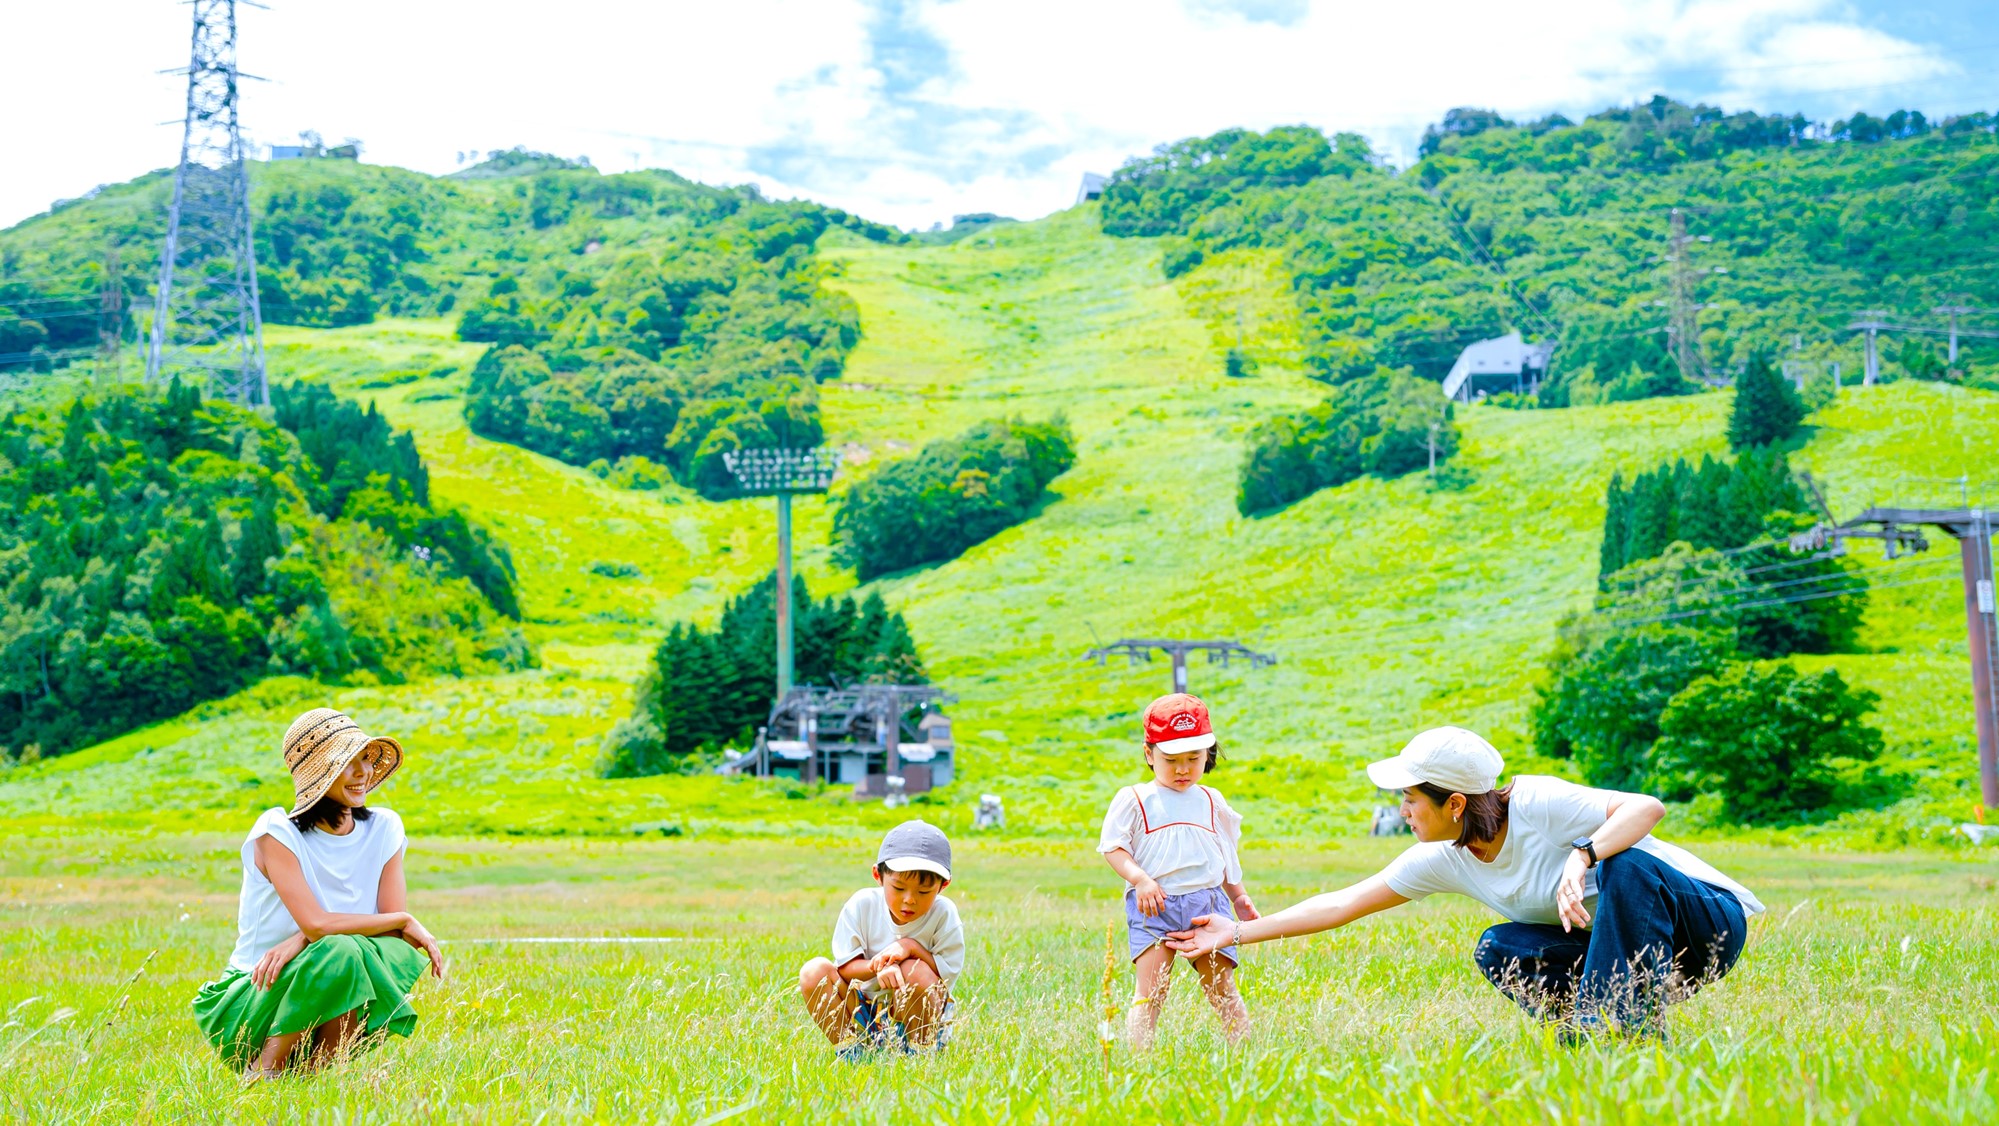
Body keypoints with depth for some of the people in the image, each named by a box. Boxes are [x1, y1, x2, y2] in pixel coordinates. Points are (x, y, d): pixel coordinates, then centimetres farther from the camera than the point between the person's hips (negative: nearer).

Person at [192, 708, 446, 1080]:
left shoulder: (384, 829, 1)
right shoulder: (277, 833, -14)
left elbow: (395, 925, -9)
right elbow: (315, 923, -25)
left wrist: (301, 940, -23)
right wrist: (405, 921, -15)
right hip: (251, 1000, -4)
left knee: (400, 954, -26)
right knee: (339, 949, -34)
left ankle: (320, 1065, -10)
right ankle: (265, 1070, -17)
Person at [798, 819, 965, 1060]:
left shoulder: (943, 913, -12)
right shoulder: (862, 904, -9)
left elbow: (948, 971, -14)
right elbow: (844, 966, -11)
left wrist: (911, 947, -27)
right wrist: (877, 967, -31)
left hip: (919, 1014, -2)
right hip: (863, 1012, 2)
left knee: (916, 970, -33)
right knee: (814, 971, -19)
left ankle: (919, 1051, -14)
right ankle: (848, 1048, -17)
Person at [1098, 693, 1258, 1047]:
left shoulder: (1212, 802, 17)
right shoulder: (1134, 799, 5)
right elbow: (1113, 847, 0)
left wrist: (1239, 896, 26)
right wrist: (1140, 879, -14)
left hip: (1209, 900, 3)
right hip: (1153, 905, -3)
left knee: (1222, 987, 2)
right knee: (1150, 990, -13)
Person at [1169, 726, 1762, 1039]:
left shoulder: (1536, 803, -24)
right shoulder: (1442, 860, -3)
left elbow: (1646, 806, -33)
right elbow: (1342, 903, 1)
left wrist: (1582, 858, -46)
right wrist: (1237, 932, 1)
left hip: (1708, 917, -6)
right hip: (1628, 946, 6)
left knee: (1625, 864, -35)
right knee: (1497, 950, -11)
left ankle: (1630, 1027, -27)